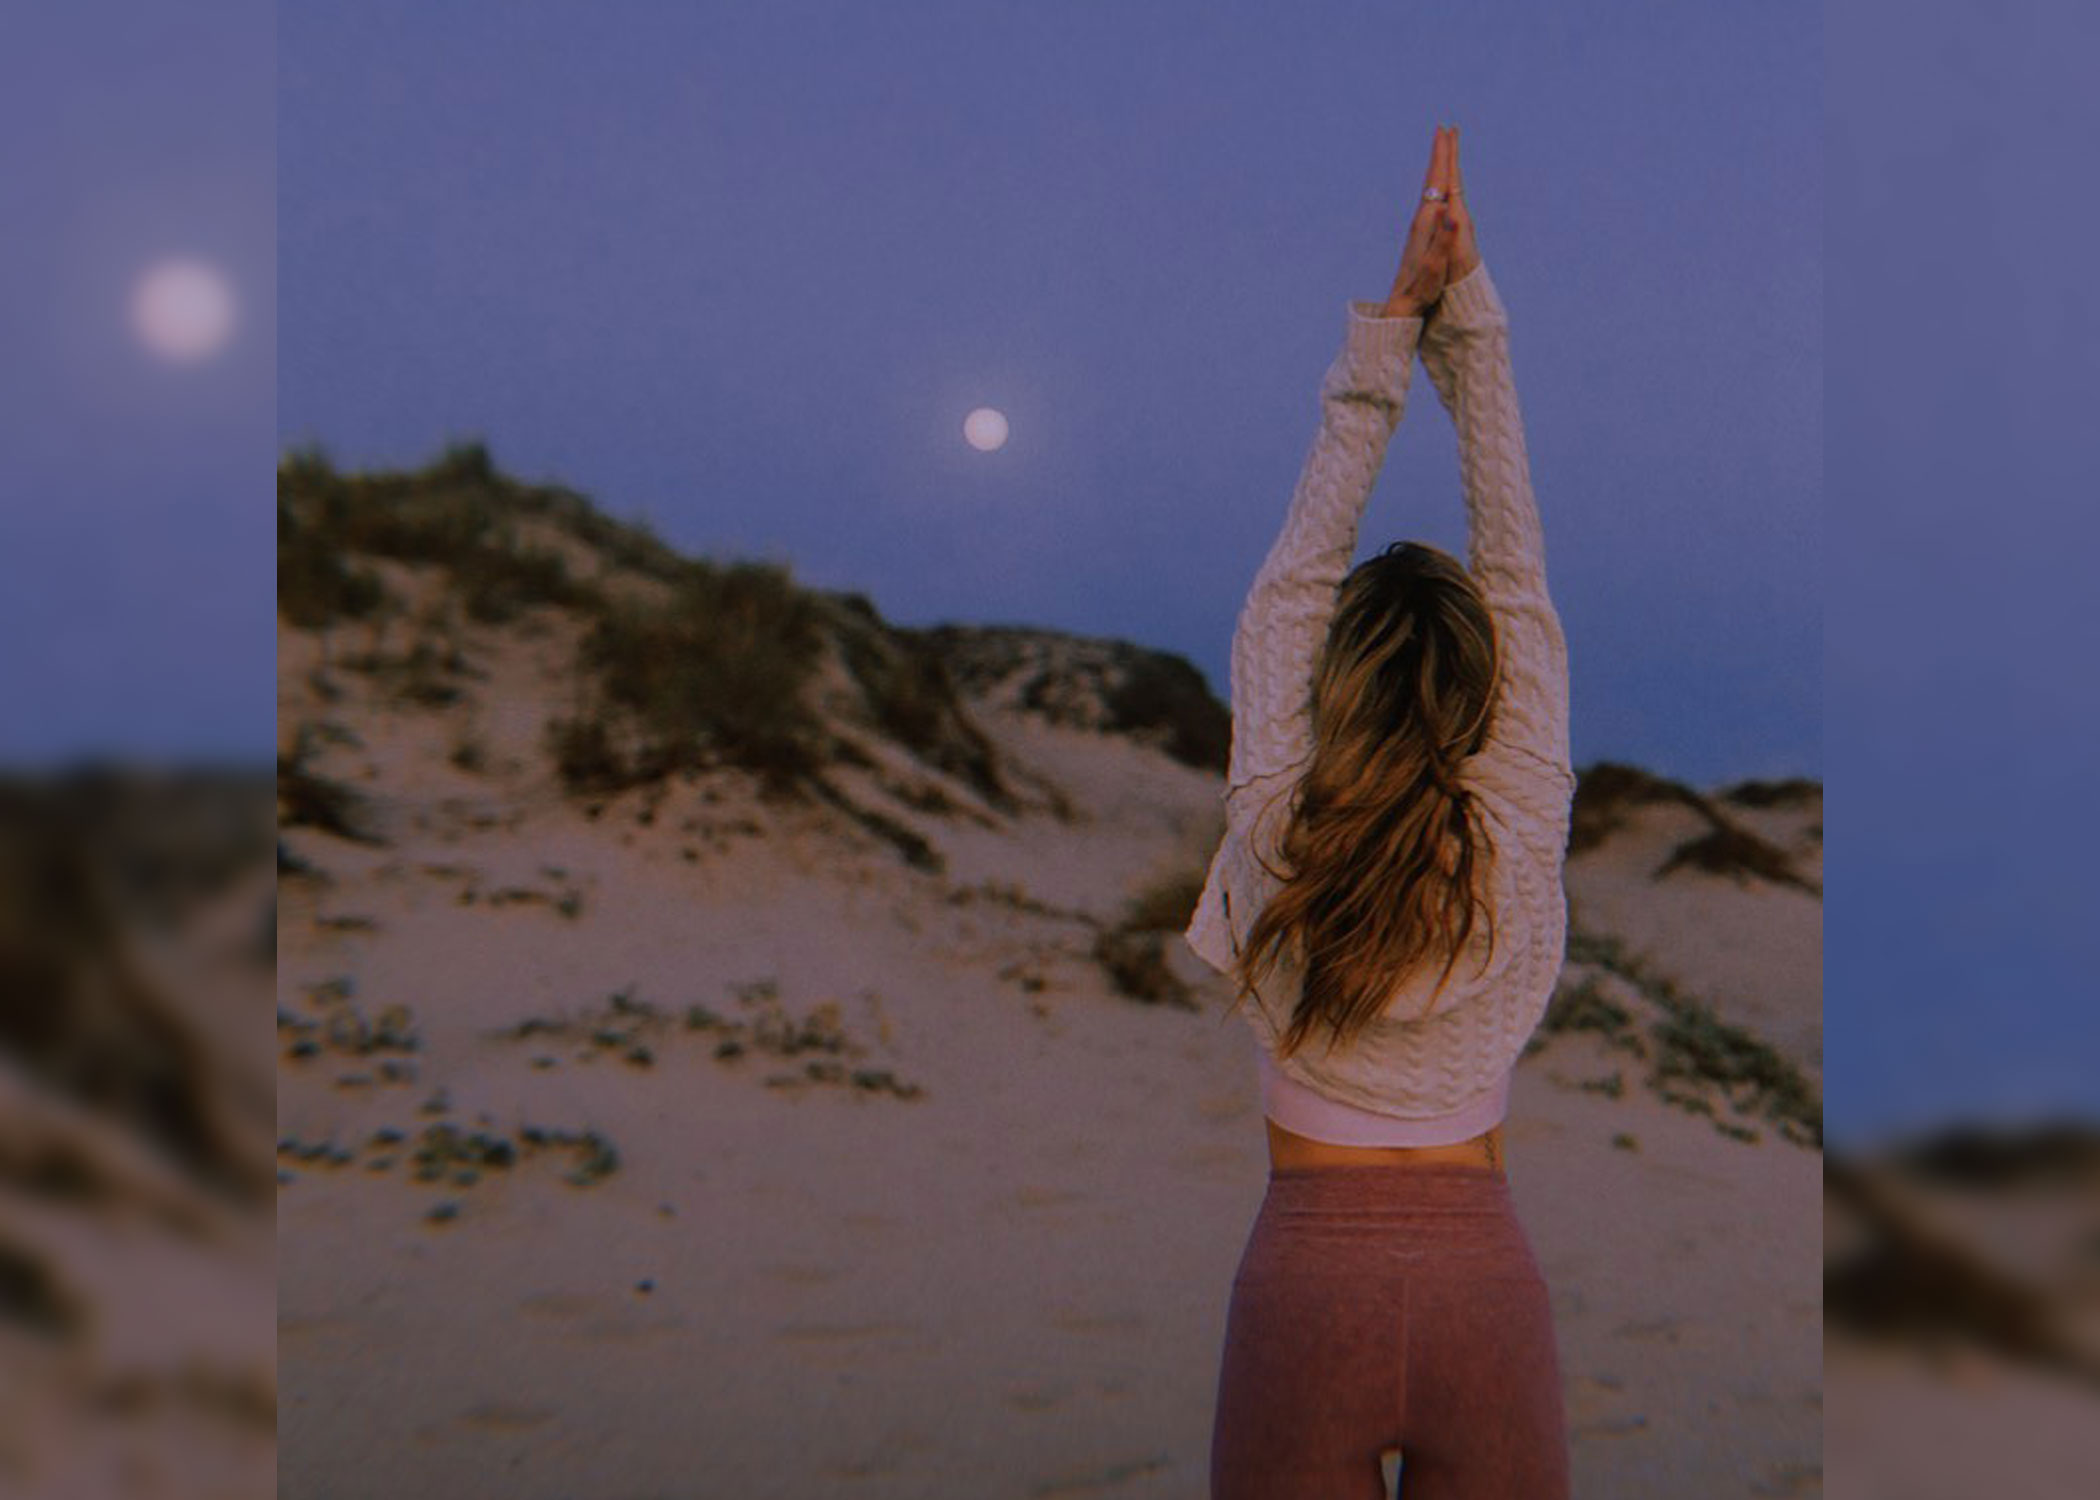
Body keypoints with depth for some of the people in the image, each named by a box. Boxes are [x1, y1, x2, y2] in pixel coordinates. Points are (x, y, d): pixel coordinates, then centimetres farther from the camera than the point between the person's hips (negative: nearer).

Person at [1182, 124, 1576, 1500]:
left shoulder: (1276, 839, -8)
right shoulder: (1520, 843, -7)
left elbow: (1298, 567, -2)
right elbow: (1519, 566, -1)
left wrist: (1387, 328, 1)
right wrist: (1469, 310, 2)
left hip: (1307, 1268, 0)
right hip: (1482, 1269, 1)